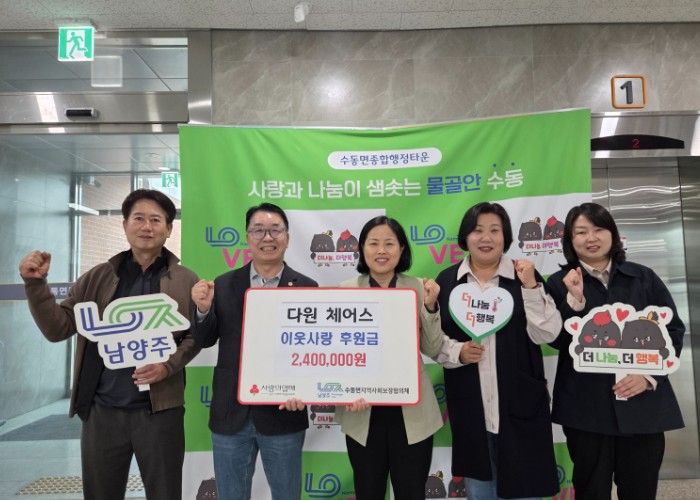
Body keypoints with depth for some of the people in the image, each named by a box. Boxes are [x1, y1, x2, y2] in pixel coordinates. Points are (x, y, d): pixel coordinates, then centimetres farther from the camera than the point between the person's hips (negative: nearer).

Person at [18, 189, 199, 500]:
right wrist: (36, 283, -8)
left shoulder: (185, 282, -1)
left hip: (159, 410, -2)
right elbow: (58, 329, 3)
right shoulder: (98, 278, 6)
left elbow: (196, 337, -2)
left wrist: (168, 365, -18)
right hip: (101, 410, 2)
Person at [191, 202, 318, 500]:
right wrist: (204, 309, -16)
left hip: (283, 412, -1)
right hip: (230, 413, 2)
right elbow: (204, 341, 3)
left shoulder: (306, 287, -4)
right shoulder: (224, 285, 1)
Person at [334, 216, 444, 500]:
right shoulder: (345, 291, -4)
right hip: (363, 412, 0)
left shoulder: (419, 288, -1)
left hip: (412, 412, 0)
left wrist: (430, 306, -16)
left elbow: (433, 350, -4)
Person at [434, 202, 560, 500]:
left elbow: (546, 334, -9)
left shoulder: (525, 276, -1)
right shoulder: (446, 281, -1)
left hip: (519, 403, -1)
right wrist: (458, 352, -17)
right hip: (470, 406, 1)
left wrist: (530, 287, -17)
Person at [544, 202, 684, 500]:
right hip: (586, 408, -1)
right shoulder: (559, 283, 1)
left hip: (643, 405, 2)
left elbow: (674, 329, 6)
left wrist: (650, 376, -6)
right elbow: (558, 340, -6)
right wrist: (574, 300, -20)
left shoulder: (644, 278, 6)